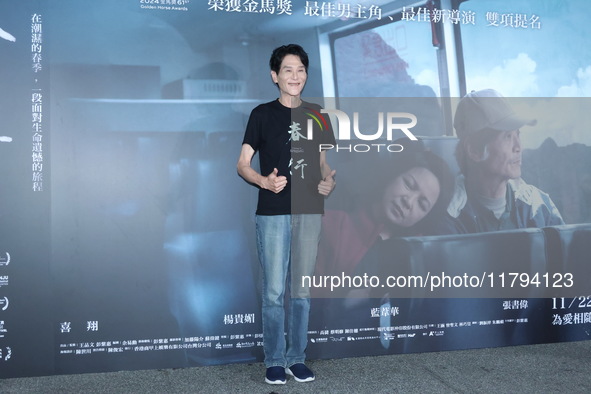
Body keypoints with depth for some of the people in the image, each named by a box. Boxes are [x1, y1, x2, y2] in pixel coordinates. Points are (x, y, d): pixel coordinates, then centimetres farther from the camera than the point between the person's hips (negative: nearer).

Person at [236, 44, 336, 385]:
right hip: (273, 213, -3)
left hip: (310, 212, 4)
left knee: (302, 290, 10)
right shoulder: (263, 114, 1)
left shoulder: (316, 115, 12)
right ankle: (275, 361, 14)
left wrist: (330, 181, -2)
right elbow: (243, 164, 0)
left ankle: (297, 358, 22)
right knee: (274, 291, -1)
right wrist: (264, 181, -19)